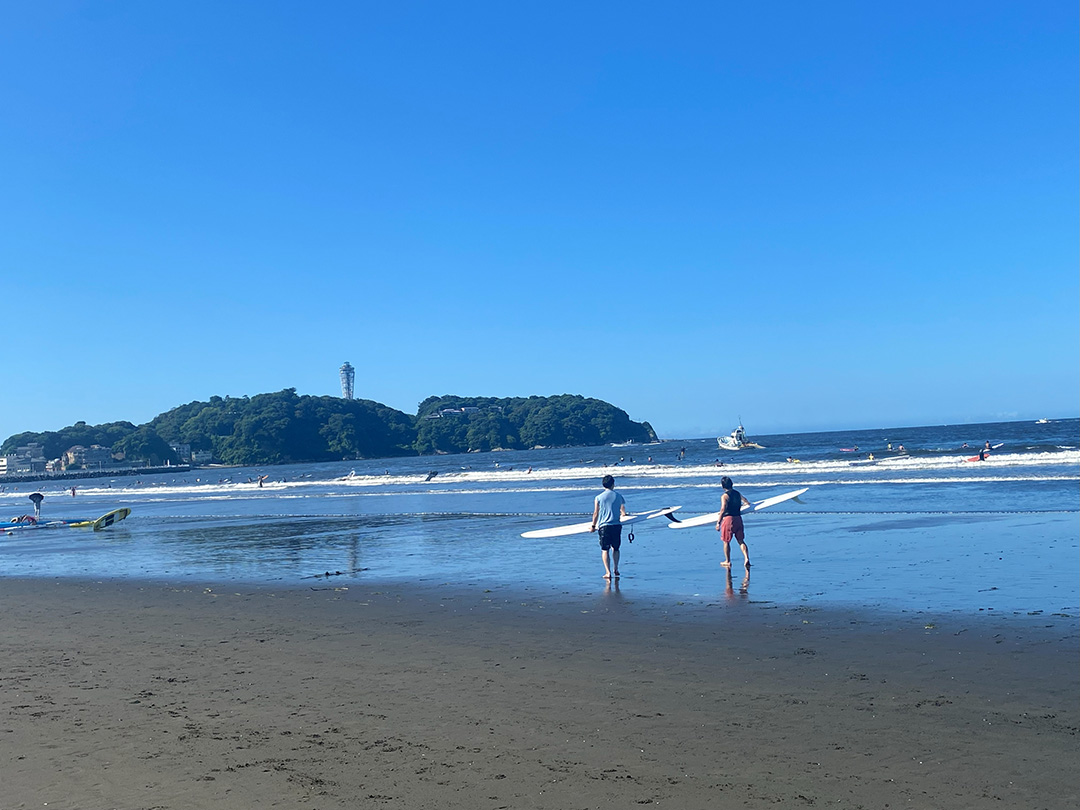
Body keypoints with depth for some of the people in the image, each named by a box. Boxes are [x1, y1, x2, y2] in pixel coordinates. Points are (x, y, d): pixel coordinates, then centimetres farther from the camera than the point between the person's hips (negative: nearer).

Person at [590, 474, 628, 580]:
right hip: (617, 525, 2)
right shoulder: (619, 496, 5)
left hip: (604, 526, -2)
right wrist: (622, 516, 38)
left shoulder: (599, 498, -3)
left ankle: (608, 572, -5)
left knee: (605, 550, 2)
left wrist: (593, 526, 11)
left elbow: (596, 513, -1)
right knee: (615, 548, 18)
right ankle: (615, 569, 19)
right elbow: (623, 512, 14)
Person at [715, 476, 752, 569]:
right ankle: (746, 558, -7)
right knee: (741, 541, 9)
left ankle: (727, 561, 17)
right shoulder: (737, 493, 9)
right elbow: (743, 499, 29)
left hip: (728, 519, -6)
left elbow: (723, 510, -23)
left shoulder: (725, 496, -13)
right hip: (738, 518, 6)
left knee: (726, 542, 9)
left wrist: (718, 523, -24)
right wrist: (747, 503, 53)